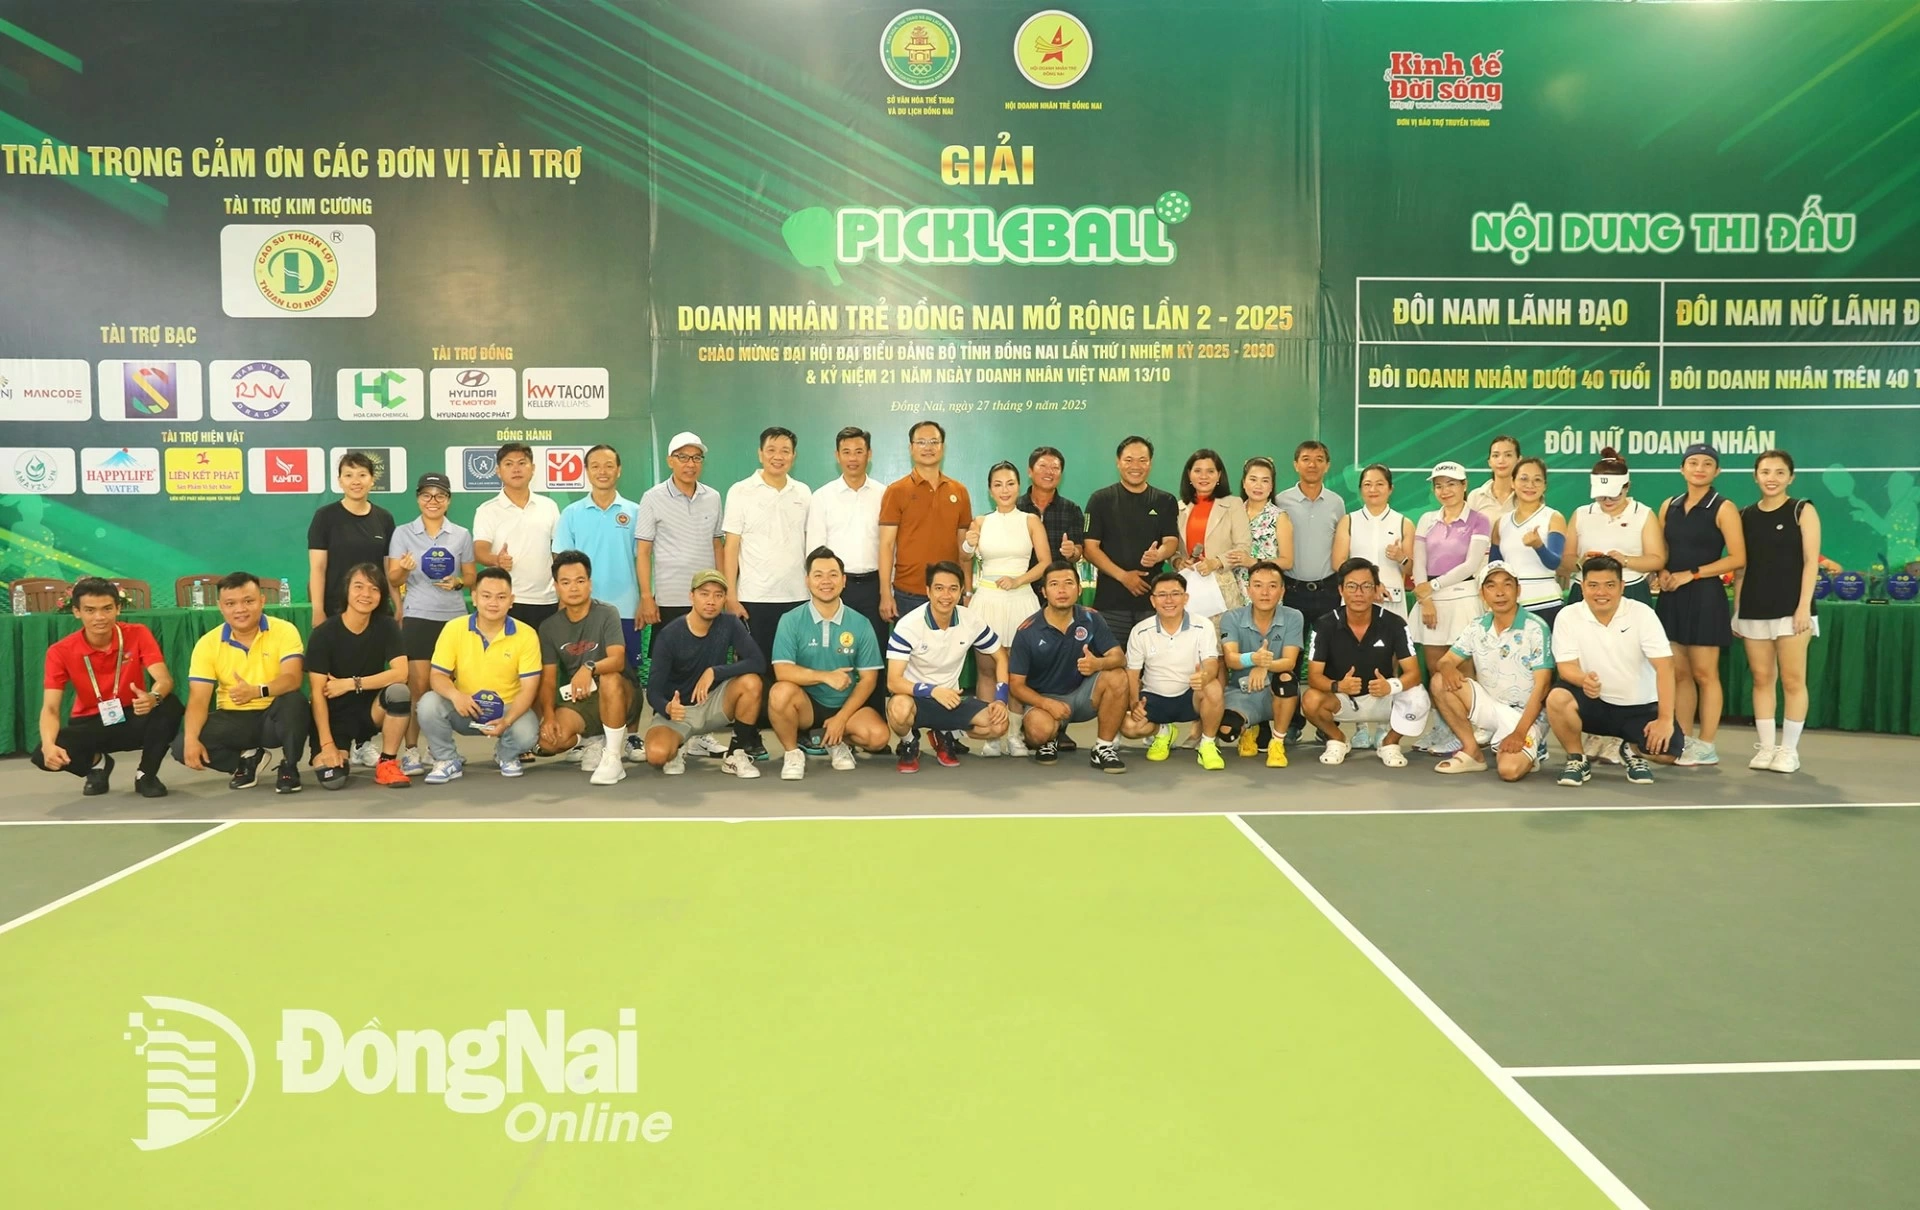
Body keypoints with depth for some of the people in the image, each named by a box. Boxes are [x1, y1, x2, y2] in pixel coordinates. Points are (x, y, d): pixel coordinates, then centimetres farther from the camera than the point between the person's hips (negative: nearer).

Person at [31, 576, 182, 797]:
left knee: (170, 706, -34)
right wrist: (49, 744, -39)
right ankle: (97, 763, 8)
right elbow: (50, 708, -17)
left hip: (133, 719, -1)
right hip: (90, 725, 1)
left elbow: (164, 679, -24)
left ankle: (147, 775, -10)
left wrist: (153, 697, -50)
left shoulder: (137, 635, -12)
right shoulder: (61, 652, -11)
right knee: (43, 756, -29)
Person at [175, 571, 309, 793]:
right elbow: (198, 699, -10)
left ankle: (289, 767, -10)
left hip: (273, 717, -2)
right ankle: (246, 759, 8)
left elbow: (292, 679, -24)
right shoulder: (208, 643, -4)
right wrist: (191, 740, -26)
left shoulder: (284, 631, -11)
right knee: (182, 746, -21)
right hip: (233, 718, 2)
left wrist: (258, 691, -44)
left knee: (293, 700, -36)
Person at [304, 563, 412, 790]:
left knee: (399, 691, -31)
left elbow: (400, 673, -18)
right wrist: (327, 743, -21)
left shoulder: (386, 626, -6)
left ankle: (387, 764, -12)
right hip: (335, 716, -1)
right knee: (332, 778, -25)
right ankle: (346, 751, 15)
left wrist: (351, 683, -22)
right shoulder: (323, 634, -12)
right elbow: (317, 692, -15)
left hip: (370, 710, 2)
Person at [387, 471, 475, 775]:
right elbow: (392, 580, 1)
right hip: (418, 618, -2)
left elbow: (472, 577, 10)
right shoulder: (403, 533, 3)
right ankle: (410, 751, 2)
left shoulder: (462, 535, 7)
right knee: (418, 688, -5)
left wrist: (457, 583, -12)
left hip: (454, 618, 2)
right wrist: (403, 570, -21)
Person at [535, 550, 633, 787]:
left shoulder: (607, 613, -11)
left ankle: (612, 756, -24)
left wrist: (589, 668, -45)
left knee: (609, 679, -38)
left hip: (616, 698, -3)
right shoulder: (549, 627, 2)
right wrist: (549, 716, -17)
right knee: (548, 738, -25)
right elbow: (548, 679, 0)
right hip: (577, 701, 3)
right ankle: (593, 742, 8)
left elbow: (618, 660, -24)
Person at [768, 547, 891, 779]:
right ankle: (793, 752, -6)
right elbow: (782, 671, -17)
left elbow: (868, 679, -3)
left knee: (878, 736, -26)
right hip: (806, 703, -1)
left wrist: (841, 718, -12)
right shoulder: (791, 621, -8)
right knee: (781, 692, -34)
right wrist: (825, 676, -30)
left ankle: (838, 742, 10)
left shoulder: (860, 624, -4)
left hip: (846, 705, 1)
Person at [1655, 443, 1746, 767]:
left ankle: (1707, 746, 4)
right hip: (1672, 597, 6)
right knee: (1678, 673, 8)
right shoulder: (1669, 506, 11)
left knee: (1704, 674, -2)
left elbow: (1738, 558, -10)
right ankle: (1684, 741, 15)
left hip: (1705, 597, -5)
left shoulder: (1723, 508, -5)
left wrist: (1691, 574, -14)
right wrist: (1660, 573, -3)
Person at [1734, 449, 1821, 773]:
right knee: (1761, 679, 6)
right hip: (1754, 609, 3)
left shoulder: (1803, 511, 1)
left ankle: (1789, 749, 6)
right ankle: (1766, 747, 12)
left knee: (1793, 680, -2)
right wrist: (1736, 610, 7)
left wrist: (1804, 606, -13)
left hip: (1790, 607, -3)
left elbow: (1811, 561, -5)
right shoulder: (1745, 515, 10)